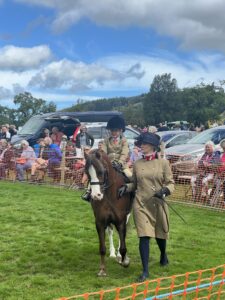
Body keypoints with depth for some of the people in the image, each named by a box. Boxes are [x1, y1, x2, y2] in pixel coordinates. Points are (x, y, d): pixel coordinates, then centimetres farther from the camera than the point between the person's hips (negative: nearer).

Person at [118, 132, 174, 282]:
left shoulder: (163, 163, -3)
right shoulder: (137, 164, 4)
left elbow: (171, 183, -2)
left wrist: (165, 190, -22)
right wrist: (126, 187, -5)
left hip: (158, 204, 0)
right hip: (141, 204, 1)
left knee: (160, 233, 18)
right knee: (144, 236, -6)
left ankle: (163, 255, 50)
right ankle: (145, 271, 0)